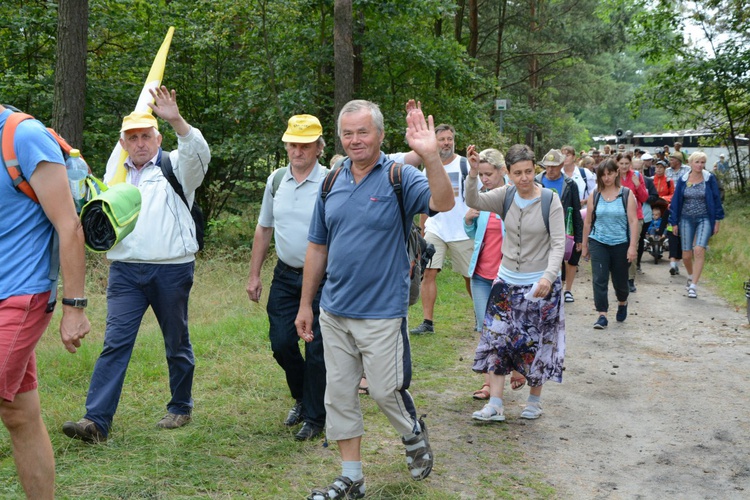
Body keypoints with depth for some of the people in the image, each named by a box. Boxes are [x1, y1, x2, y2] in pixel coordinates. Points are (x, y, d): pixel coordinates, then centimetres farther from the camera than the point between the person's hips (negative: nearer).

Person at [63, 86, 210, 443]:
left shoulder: (175, 167, 3)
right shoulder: (116, 174, 16)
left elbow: (199, 152, -18)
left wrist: (176, 120, -34)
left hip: (172, 269, -3)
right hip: (125, 270, 3)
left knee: (177, 343, 10)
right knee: (115, 342, -7)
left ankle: (181, 407, 27)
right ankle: (96, 420, -10)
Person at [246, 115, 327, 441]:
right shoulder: (276, 180, 6)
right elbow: (264, 229, 14)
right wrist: (254, 274, 12)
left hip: (322, 279, -5)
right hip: (285, 276, 5)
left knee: (317, 350, 3)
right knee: (281, 343, 8)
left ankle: (314, 417, 20)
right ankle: (302, 398, 34)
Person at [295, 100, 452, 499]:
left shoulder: (399, 177, -8)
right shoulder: (332, 182, 6)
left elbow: (443, 204, -26)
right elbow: (317, 247, 9)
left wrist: (430, 156, -40)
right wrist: (305, 304, 9)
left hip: (382, 312, -5)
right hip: (334, 310, 5)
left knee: (385, 390, 3)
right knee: (339, 393, 10)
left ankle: (414, 436, 36)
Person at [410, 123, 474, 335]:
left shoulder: (464, 164, -3)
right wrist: (422, 229, 13)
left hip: (462, 231, -2)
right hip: (435, 229, 3)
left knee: (470, 276, 9)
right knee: (428, 272, -8)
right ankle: (428, 322, -3)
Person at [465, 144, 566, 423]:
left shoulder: (550, 201, -11)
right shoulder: (506, 196, -1)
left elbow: (558, 244, -15)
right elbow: (474, 202, -13)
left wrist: (549, 276, -29)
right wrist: (473, 173, -29)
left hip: (540, 283, -3)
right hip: (507, 281, 3)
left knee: (536, 343, 8)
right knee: (496, 339, 0)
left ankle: (534, 401, 26)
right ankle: (495, 406, 5)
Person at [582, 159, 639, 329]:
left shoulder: (627, 195, -3)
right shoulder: (594, 196, 2)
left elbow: (633, 221, -6)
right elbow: (587, 222, 7)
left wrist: (633, 246, -12)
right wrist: (584, 245, 9)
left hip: (620, 243, -1)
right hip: (598, 243, 1)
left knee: (620, 280, 11)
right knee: (599, 279, -8)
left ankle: (622, 303, 41)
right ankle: (602, 315, -3)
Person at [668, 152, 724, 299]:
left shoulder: (710, 179, -2)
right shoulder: (683, 180, 1)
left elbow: (716, 199, 2)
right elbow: (676, 201, 6)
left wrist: (717, 221, -1)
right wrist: (674, 223, 4)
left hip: (704, 219, -2)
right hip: (686, 219, 2)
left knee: (699, 250, -18)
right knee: (686, 255, 5)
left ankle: (693, 286, -14)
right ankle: (691, 277, 36)